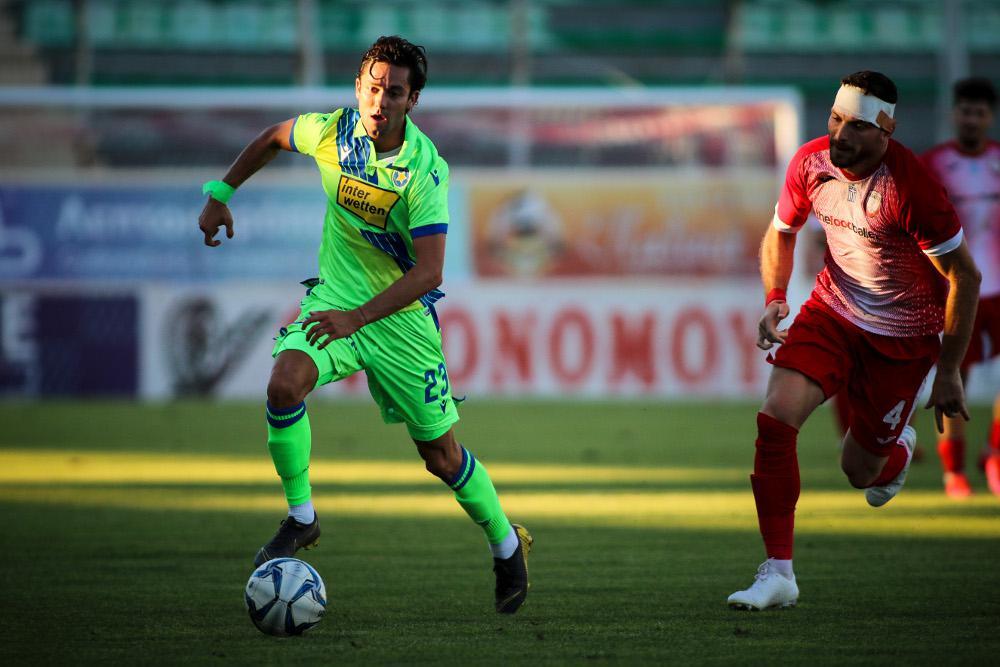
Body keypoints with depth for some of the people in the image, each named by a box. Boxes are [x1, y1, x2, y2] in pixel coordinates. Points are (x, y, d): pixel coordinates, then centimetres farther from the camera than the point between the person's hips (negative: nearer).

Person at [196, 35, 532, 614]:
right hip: (336, 295, 3)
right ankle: (301, 518, -9)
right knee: (285, 383, -26)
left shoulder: (425, 169, -23)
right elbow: (273, 138, 13)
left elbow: (428, 271, -28)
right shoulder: (331, 132, -12)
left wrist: (358, 317, -38)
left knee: (441, 453, 3)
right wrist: (220, 195, 12)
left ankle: (508, 546, 28)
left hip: (403, 313, -3)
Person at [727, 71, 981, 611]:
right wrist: (774, 298, -9)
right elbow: (782, 231, 9)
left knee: (860, 470, 4)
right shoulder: (811, 162, -12)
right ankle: (778, 572, -13)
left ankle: (897, 451, 45)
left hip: (903, 333, -4)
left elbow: (964, 276, -18)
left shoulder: (911, 187, -28)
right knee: (776, 416, -20)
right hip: (834, 308, 4)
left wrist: (948, 373, -14)